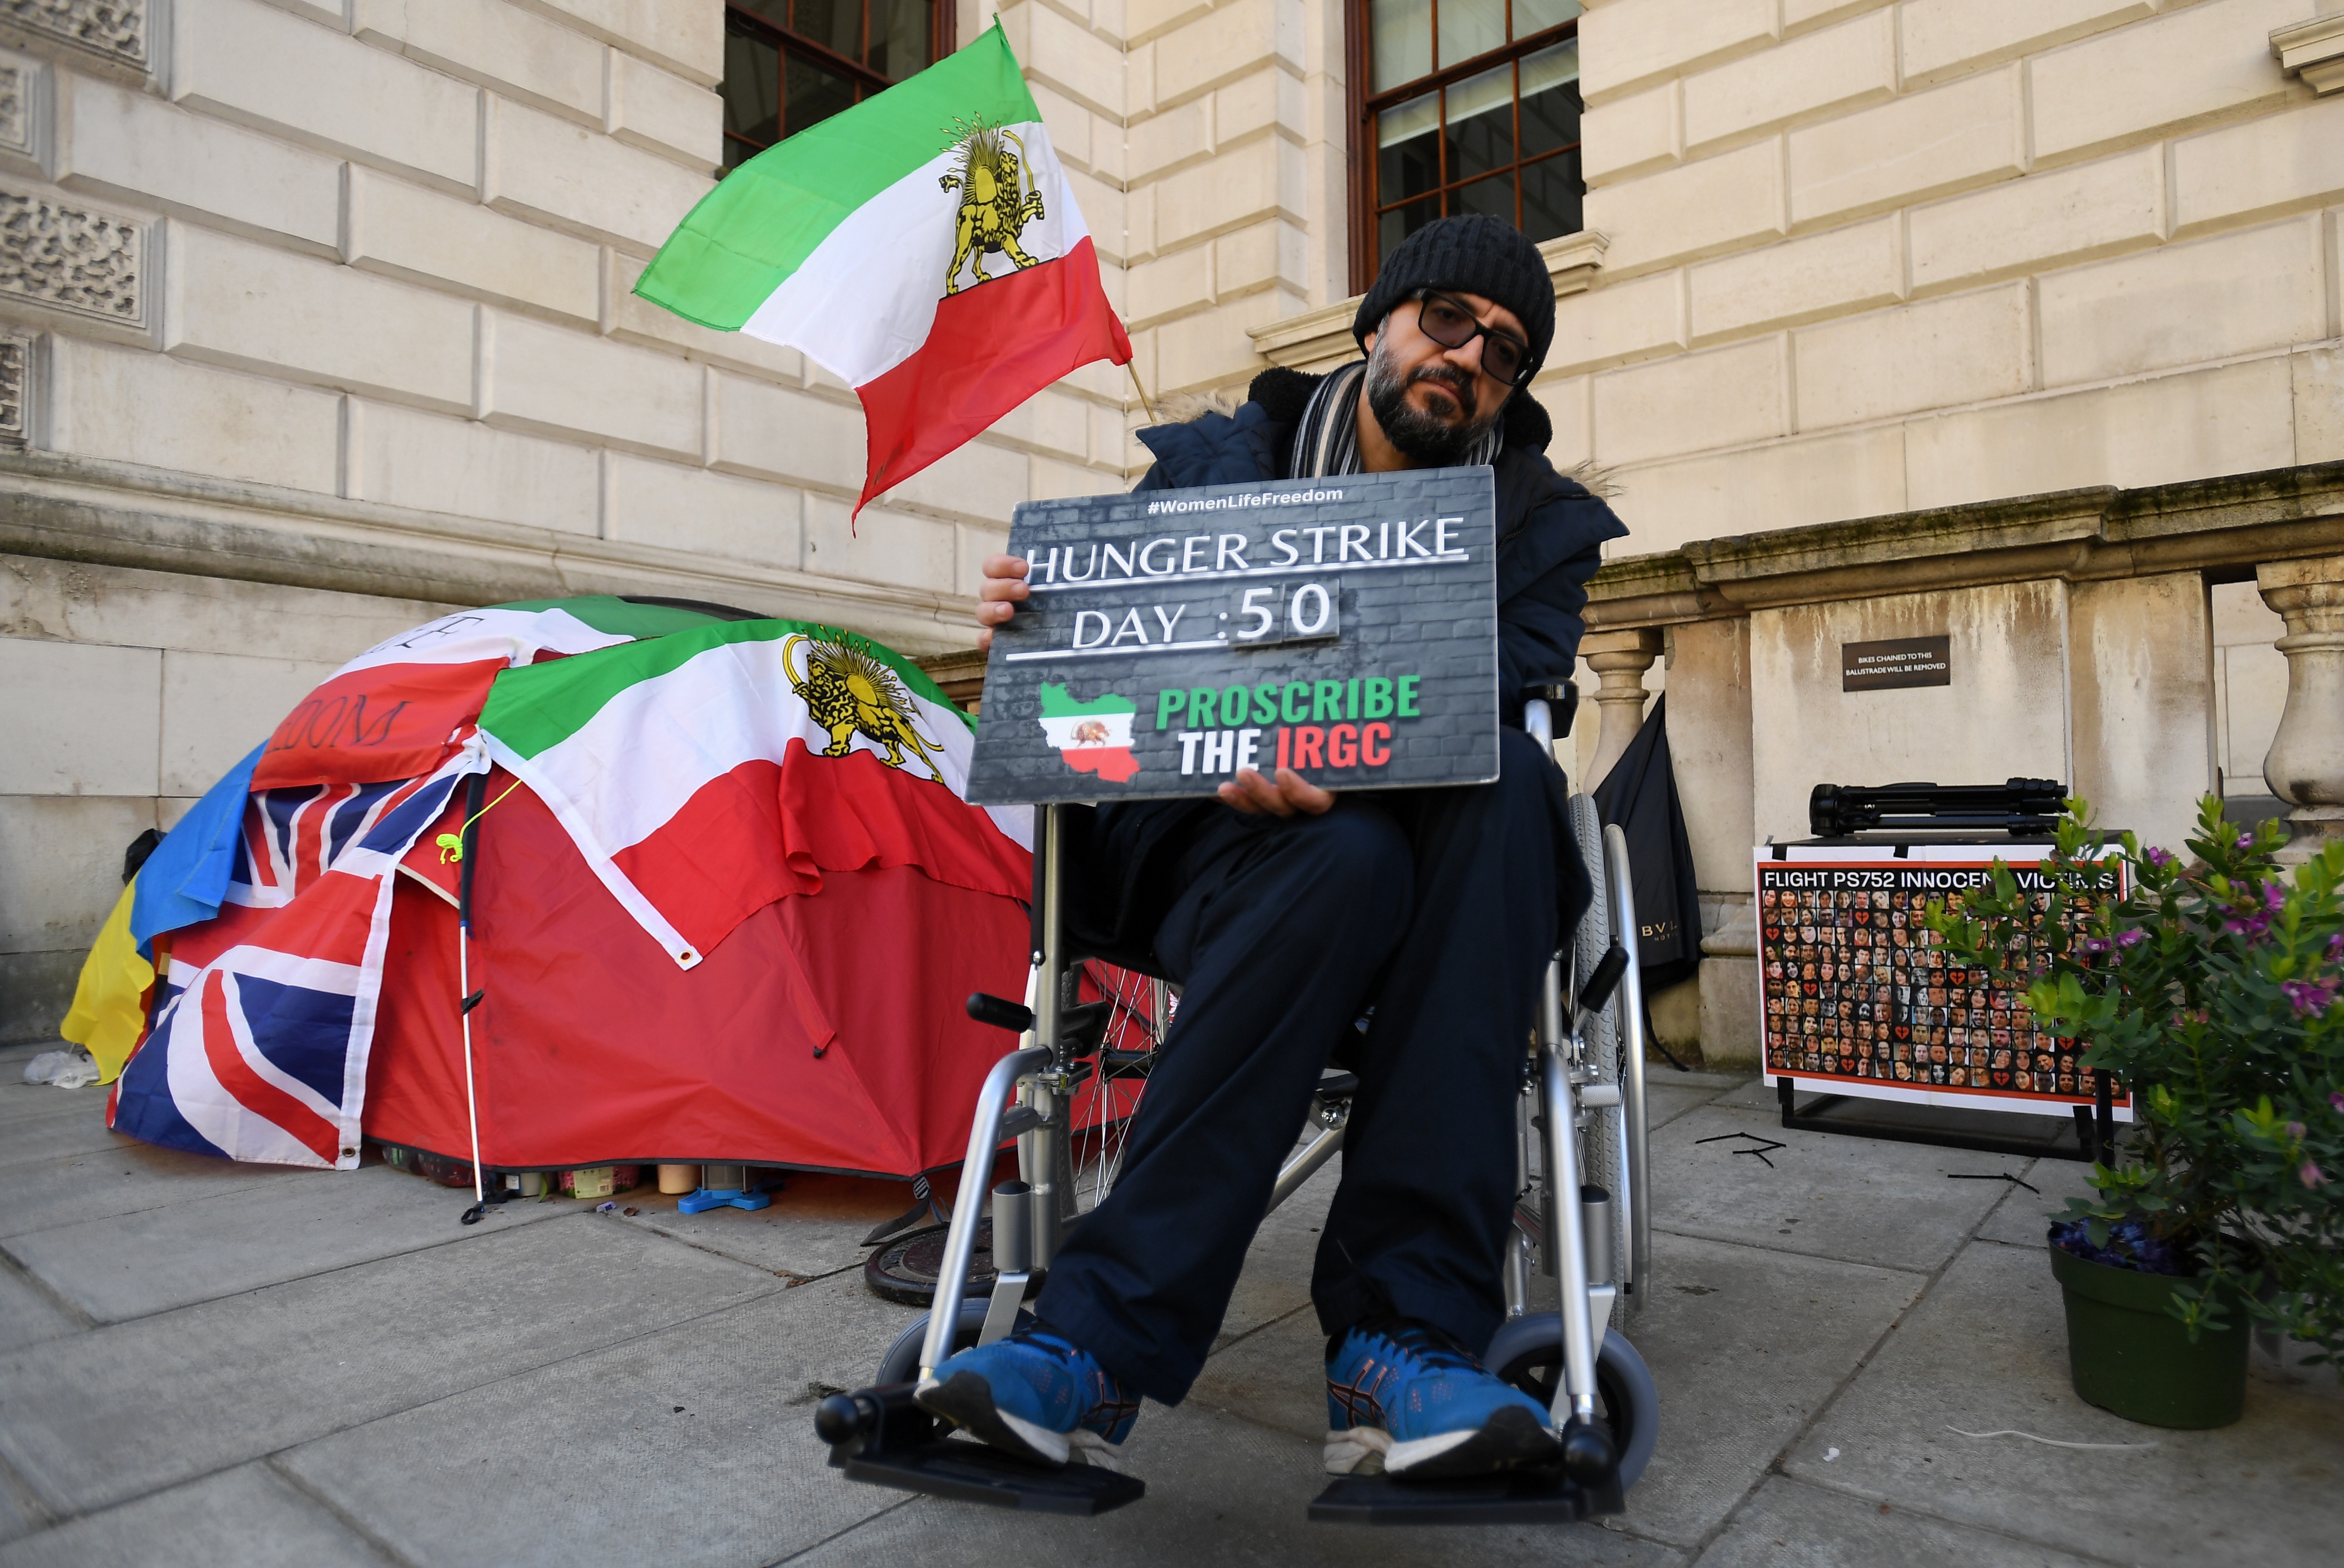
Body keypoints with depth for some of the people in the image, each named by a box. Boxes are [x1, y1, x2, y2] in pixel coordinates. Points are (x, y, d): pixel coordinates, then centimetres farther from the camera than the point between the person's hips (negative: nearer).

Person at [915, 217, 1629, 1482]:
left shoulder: (1537, 525, 13)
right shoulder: (1213, 465, 13)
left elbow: (1506, 713, -4)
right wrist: (1031, 620, -11)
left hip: (1415, 838, 2)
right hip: (1204, 851, -1)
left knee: (1508, 785, -32)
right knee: (1341, 859, -36)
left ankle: (1348, 1340, -35)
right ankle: (1096, 1355, -34)